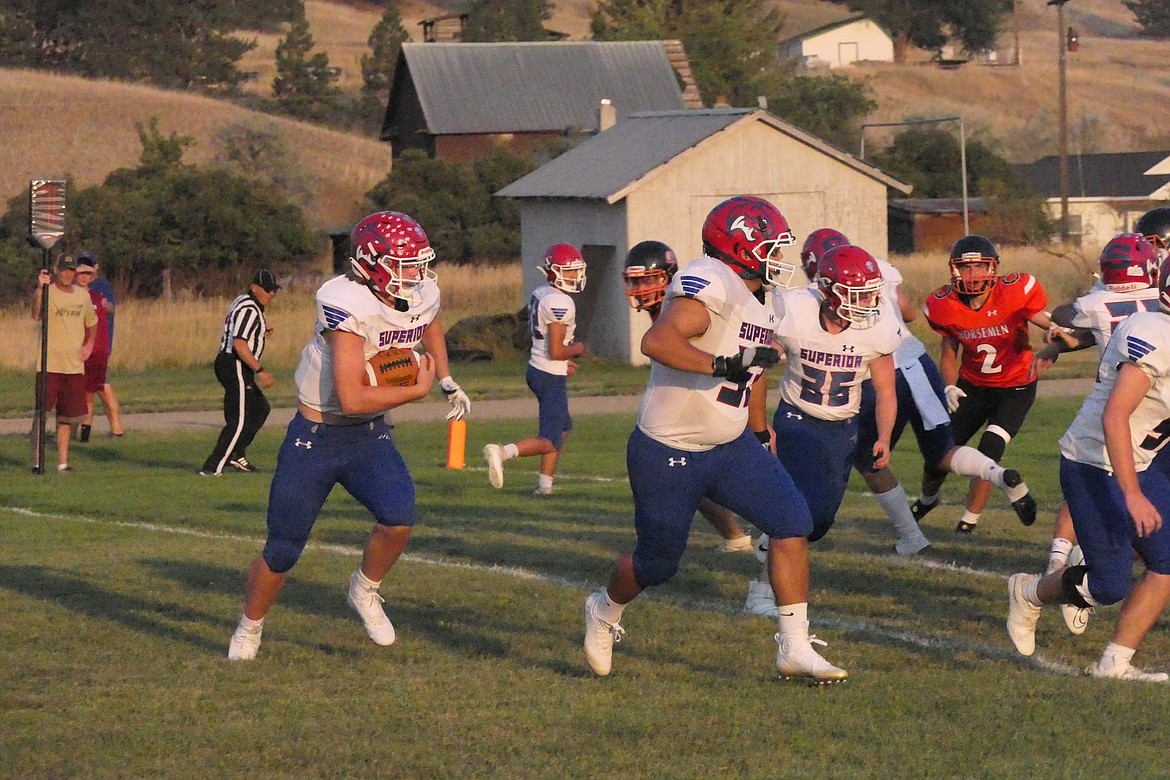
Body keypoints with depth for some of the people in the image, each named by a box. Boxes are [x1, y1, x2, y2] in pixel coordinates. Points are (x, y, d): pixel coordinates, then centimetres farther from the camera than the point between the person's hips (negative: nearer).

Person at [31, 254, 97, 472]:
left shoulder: (83, 295, 10)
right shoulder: (47, 293, -7)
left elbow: (92, 322, 27)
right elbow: (36, 315, -28)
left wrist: (89, 343, 9)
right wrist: (40, 289, -41)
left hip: (74, 365, 5)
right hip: (49, 364, -5)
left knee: (68, 416, 10)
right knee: (41, 413, -7)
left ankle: (63, 462, 17)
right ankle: (37, 461, -5)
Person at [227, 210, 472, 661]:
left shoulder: (422, 297, -6)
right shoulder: (349, 306, -28)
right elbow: (352, 399, -33)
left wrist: (448, 381, 16)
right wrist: (417, 391, -22)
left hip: (370, 437, 5)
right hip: (316, 439, -5)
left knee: (399, 517, -21)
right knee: (282, 553, 4)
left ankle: (365, 592, 8)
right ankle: (249, 629, 31)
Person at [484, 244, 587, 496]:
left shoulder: (539, 295, 8)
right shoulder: (560, 303, -21)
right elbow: (556, 351, -23)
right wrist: (577, 349, -3)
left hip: (536, 369, 10)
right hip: (551, 378, -10)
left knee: (563, 427, 24)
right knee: (550, 441, -6)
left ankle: (544, 485, 25)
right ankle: (502, 452, -24)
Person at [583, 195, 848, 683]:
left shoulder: (757, 300, 9)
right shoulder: (710, 285, -23)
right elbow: (656, 341, -36)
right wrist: (725, 364, -39)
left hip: (729, 446, 8)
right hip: (668, 454, -8)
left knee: (792, 524, -7)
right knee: (657, 563, 6)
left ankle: (795, 648, -1)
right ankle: (605, 611, 40)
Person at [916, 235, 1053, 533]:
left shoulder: (1015, 293, -23)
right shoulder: (945, 305, -12)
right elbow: (949, 355, 2)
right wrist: (949, 388, -17)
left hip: (1015, 388, -3)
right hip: (972, 385, 3)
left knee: (988, 452, -17)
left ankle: (970, 520, 3)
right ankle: (927, 499, 37)